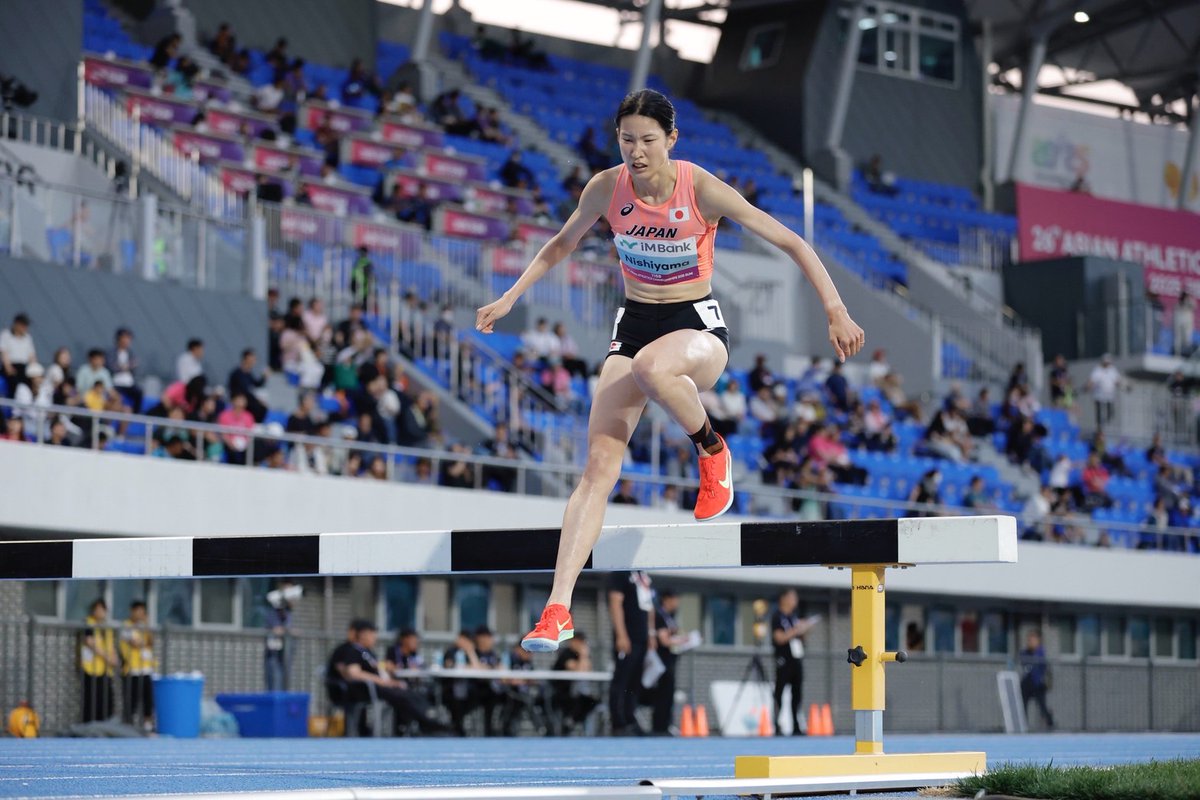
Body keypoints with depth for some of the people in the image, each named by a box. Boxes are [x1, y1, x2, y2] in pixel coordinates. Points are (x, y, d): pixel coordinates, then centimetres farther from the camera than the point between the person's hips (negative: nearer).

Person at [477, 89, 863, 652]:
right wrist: (510, 298, 10)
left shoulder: (702, 190, -16)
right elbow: (562, 244, 15)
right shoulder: (606, 188, -6)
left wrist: (836, 311, -19)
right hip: (634, 325, 3)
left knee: (650, 367, -42)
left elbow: (790, 243, -12)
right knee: (598, 467, -13)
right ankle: (558, 609, -16)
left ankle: (710, 448, -9)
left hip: (697, 327, -3)